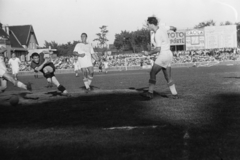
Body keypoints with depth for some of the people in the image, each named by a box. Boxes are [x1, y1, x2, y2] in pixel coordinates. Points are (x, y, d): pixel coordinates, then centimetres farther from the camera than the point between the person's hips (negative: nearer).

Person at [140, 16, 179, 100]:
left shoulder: (157, 34, -19)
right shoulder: (161, 27, 6)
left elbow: (158, 49, -25)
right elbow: (172, 27, 24)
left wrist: (148, 53, -15)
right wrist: (174, 29, 47)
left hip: (163, 55, -9)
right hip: (168, 54, 9)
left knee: (152, 73, -10)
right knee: (168, 77, 10)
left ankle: (150, 93, -16)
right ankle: (175, 94, 10)